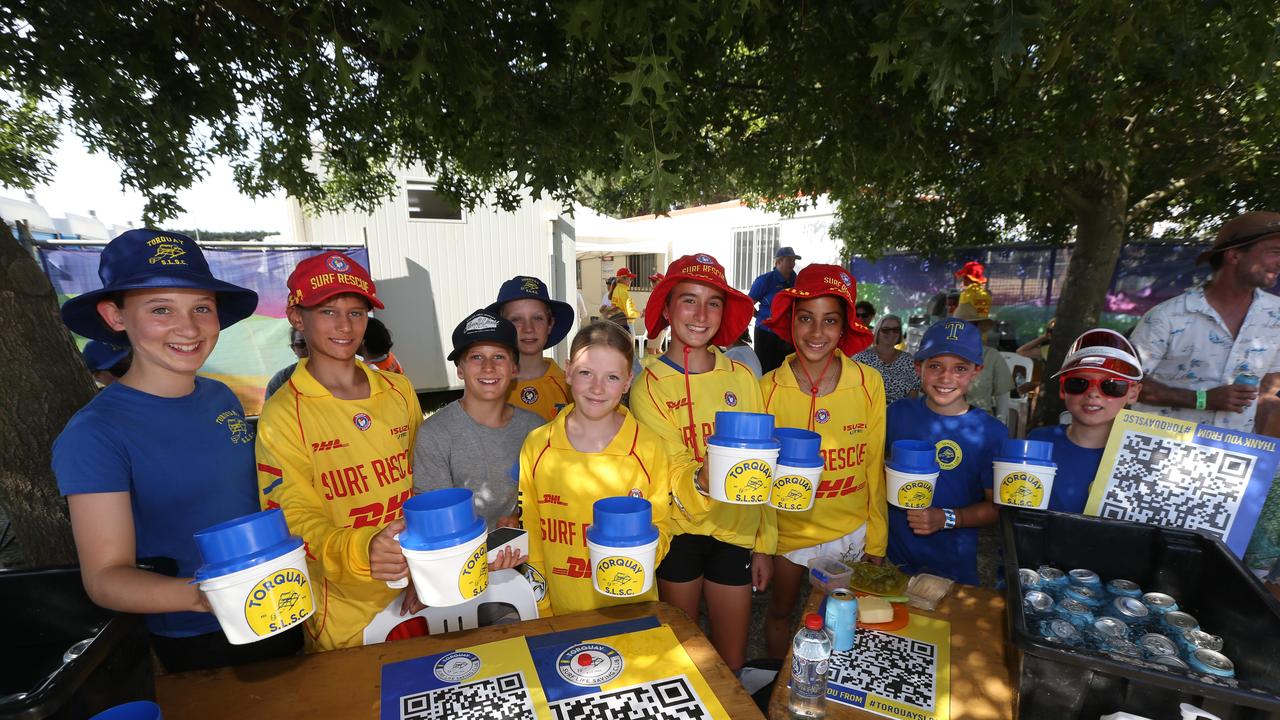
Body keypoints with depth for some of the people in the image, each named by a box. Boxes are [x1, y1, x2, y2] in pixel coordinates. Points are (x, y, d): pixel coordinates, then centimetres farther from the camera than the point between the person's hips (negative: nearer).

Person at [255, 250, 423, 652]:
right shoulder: (283, 415, -11)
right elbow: (298, 519, -14)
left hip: (419, 592, 4)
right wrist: (361, 549, -33)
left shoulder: (399, 389, 1)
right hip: (345, 616, -4)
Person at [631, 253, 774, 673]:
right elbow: (670, 473, -12)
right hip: (679, 529, -2)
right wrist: (706, 476, -33)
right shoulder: (650, 384, -9)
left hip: (736, 532, 3)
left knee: (731, 662, 16)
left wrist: (765, 543, 4)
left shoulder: (741, 377, 0)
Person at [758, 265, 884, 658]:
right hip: (789, 527, 0)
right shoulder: (769, 388, -14)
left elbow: (874, 465, -3)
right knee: (780, 612, 18)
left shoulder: (868, 383, -12)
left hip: (851, 531, 1)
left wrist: (876, 544, 1)